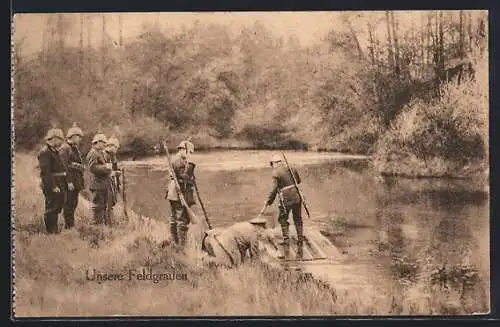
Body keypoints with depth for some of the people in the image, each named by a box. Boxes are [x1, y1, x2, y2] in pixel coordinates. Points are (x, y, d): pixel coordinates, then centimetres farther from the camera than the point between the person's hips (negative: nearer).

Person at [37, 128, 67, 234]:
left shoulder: (55, 152, 18)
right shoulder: (45, 152, -13)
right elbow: (45, 171, -21)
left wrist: (65, 185, 18)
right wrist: (53, 186, -25)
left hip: (59, 186, 10)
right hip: (51, 187, -10)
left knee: (57, 209, 14)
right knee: (51, 210, -5)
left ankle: (55, 231, 23)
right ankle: (51, 232, 0)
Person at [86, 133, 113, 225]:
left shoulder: (101, 153, 20)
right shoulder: (93, 153, -13)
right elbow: (93, 168, -23)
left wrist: (109, 166, 10)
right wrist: (105, 167, -18)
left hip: (104, 184, 10)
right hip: (97, 184, -10)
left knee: (104, 205, 16)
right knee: (98, 206, -5)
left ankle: (106, 223, 24)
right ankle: (98, 224, -1)